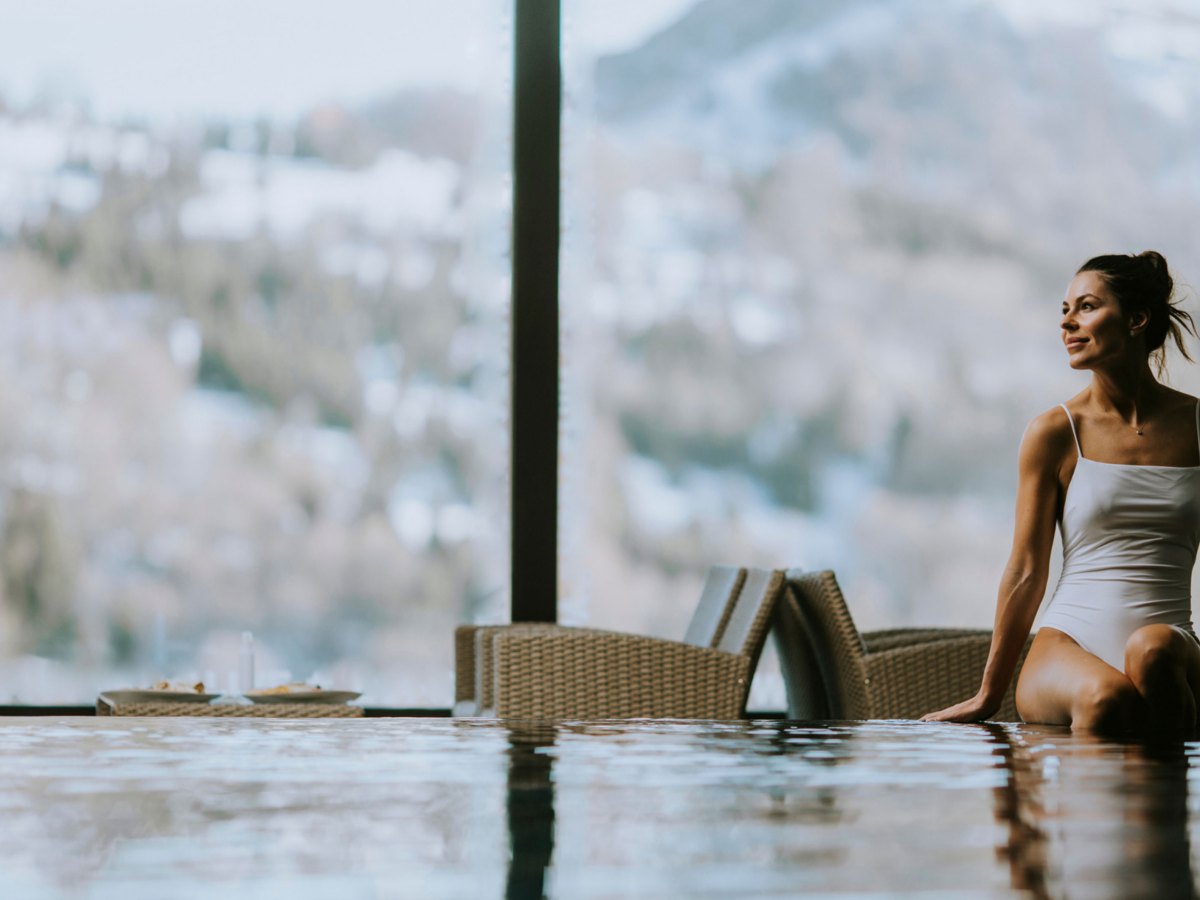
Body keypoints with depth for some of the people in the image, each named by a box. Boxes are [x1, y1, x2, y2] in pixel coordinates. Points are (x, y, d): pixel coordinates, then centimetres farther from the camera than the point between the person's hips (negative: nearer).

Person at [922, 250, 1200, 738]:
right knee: (1107, 697, -37)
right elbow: (1027, 572, 8)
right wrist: (988, 696, 10)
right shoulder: (1055, 432, 4)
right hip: (1068, 638, -1)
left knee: (1151, 649, -36)